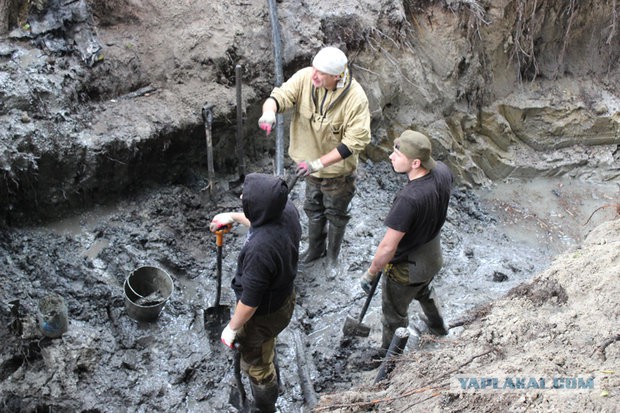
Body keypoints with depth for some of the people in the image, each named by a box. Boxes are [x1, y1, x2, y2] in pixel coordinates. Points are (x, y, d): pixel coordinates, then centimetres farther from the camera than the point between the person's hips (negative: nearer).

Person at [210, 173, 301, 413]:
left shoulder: (260, 249, -44)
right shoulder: (288, 211, -21)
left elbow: (249, 301, -30)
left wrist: (232, 329, -14)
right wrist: (234, 217, 10)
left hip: (264, 315, -8)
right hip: (285, 296, 8)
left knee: (256, 365, 22)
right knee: (266, 343, 38)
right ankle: (270, 374, 68)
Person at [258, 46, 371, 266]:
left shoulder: (355, 98, -30)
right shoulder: (305, 78, -20)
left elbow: (356, 141, -29)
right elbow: (279, 96, -21)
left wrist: (319, 163, -33)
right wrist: (269, 111, -47)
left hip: (338, 171, -4)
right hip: (311, 164, 4)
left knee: (336, 215, 20)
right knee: (313, 210, 27)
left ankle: (332, 256, 47)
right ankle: (315, 249, 54)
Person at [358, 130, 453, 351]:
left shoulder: (408, 199, -41)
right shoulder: (442, 171, -18)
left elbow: (388, 247, -32)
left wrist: (370, 273, -16)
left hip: (407, 268, -7)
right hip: (433, 257, 8)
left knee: (394, 315, 20)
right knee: (424, 291, 38)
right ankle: (438, 327, 64)